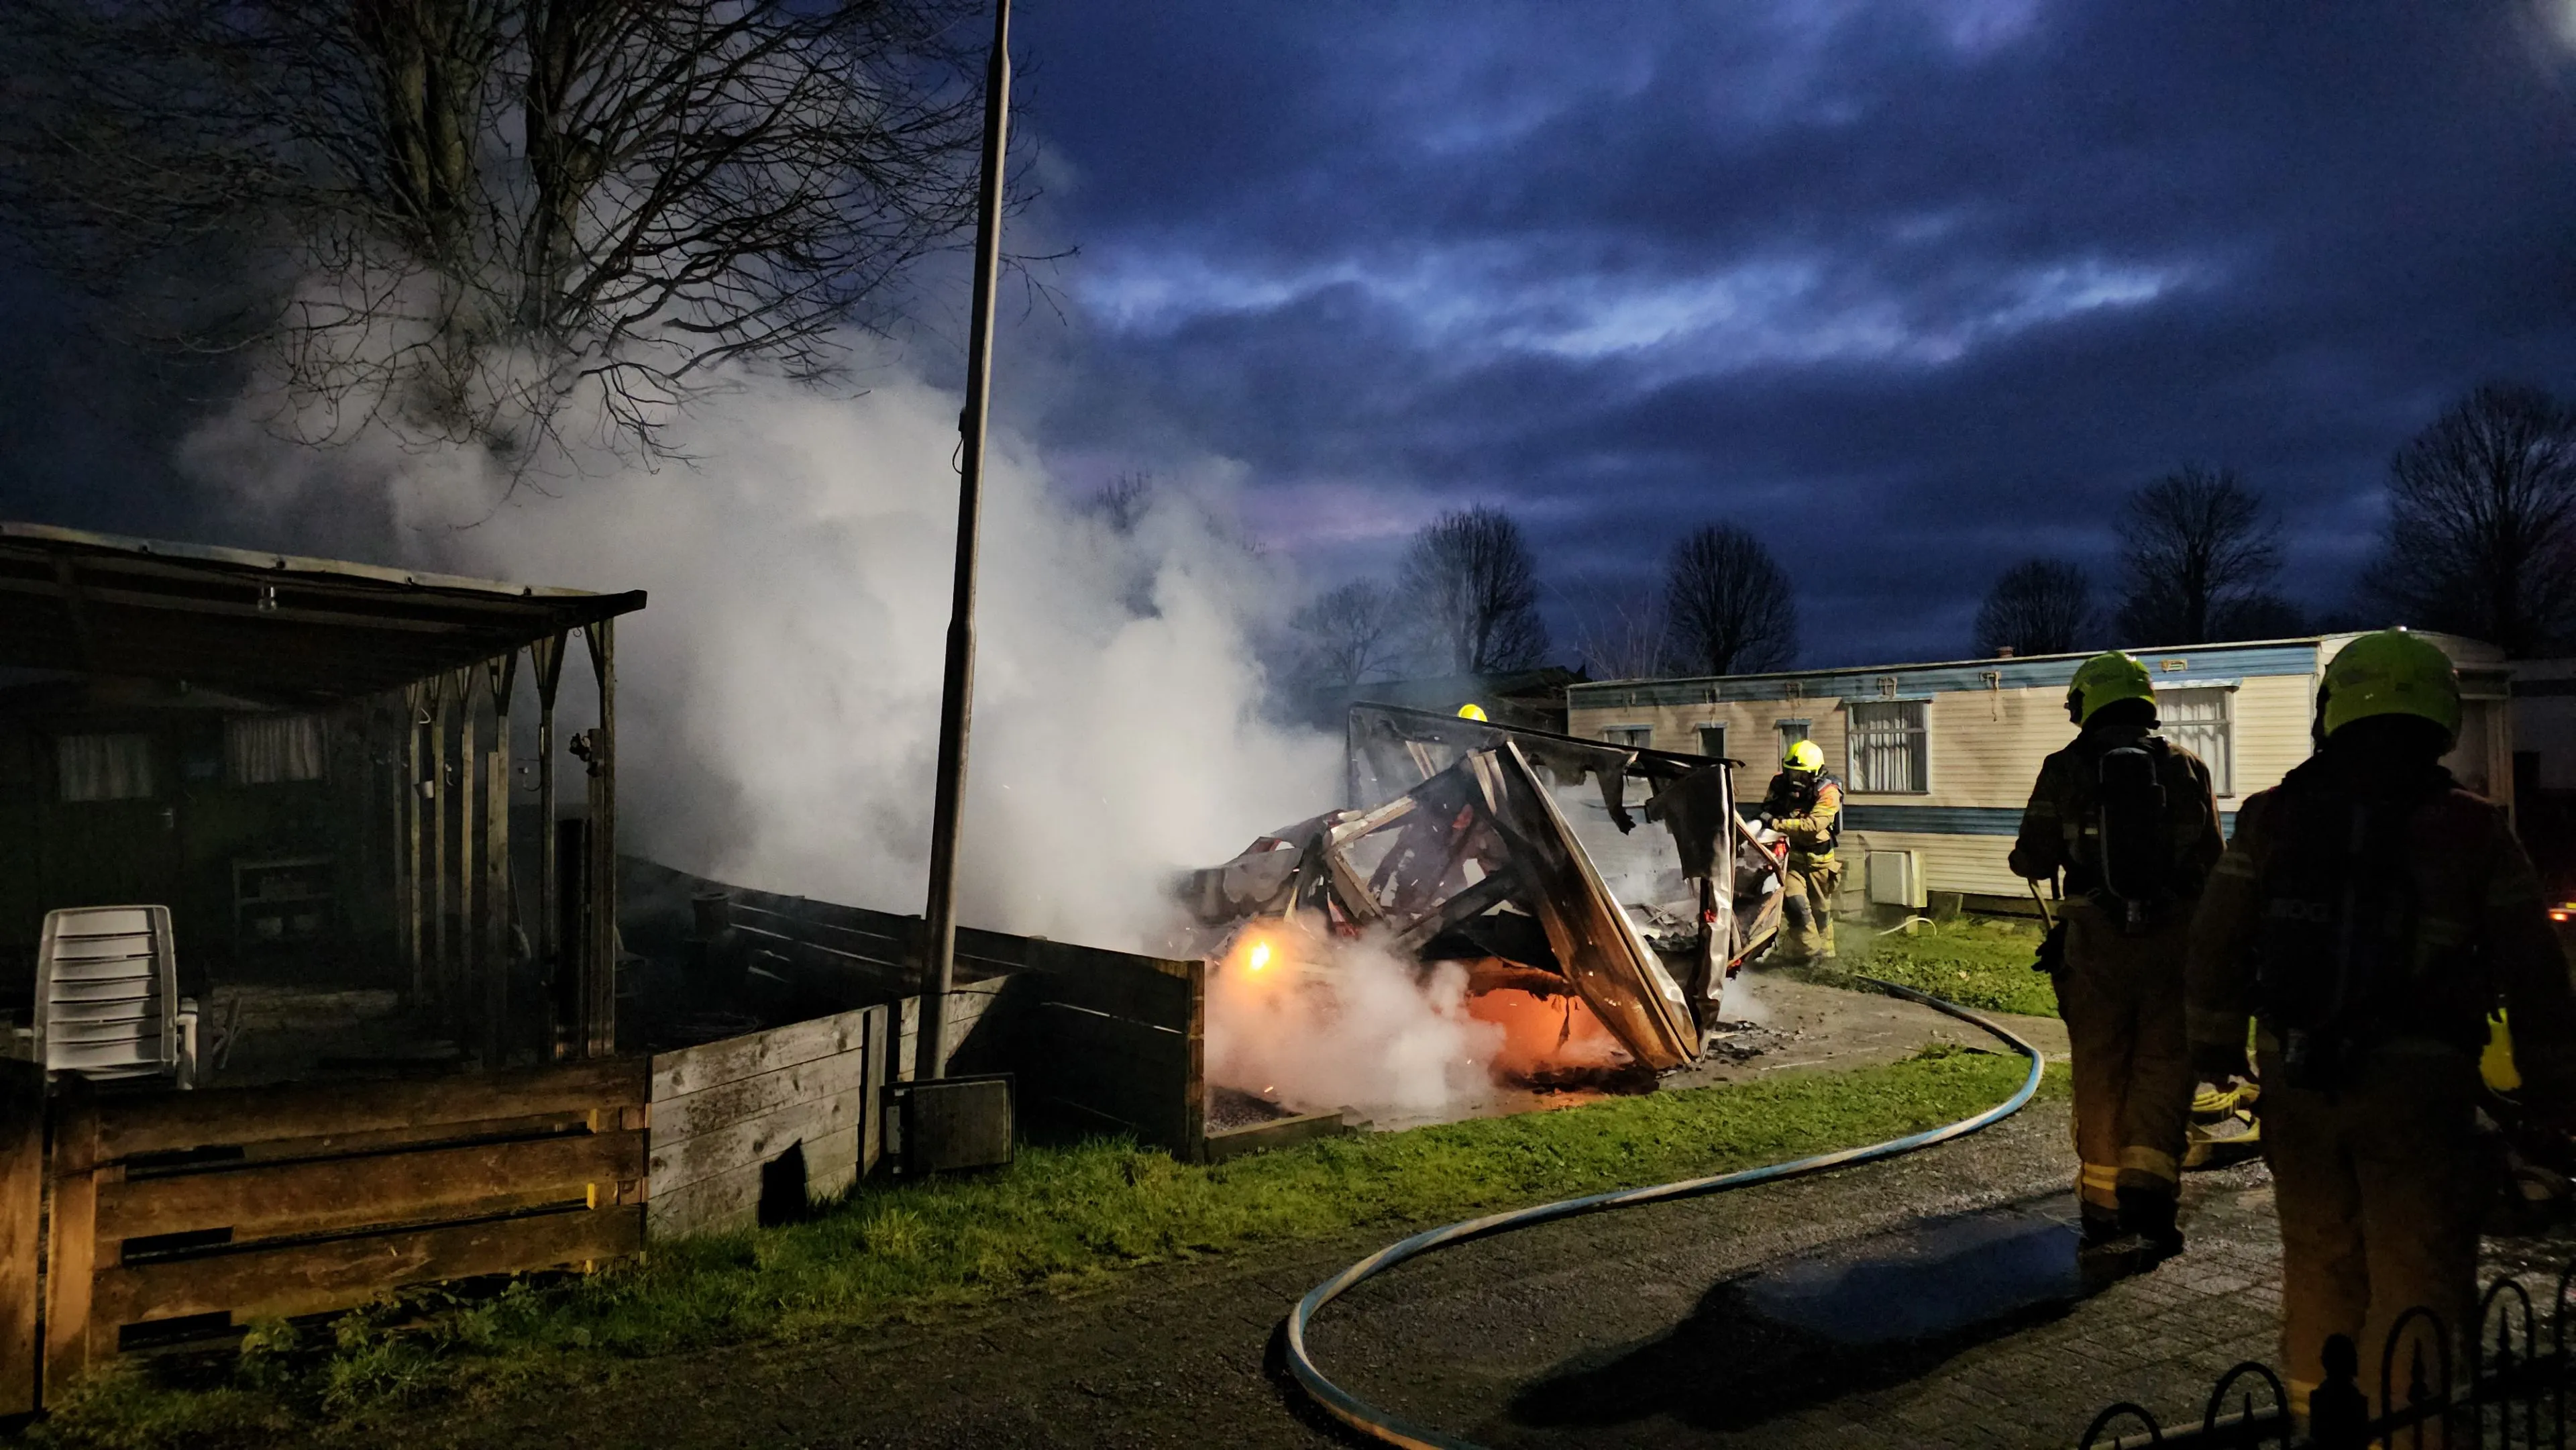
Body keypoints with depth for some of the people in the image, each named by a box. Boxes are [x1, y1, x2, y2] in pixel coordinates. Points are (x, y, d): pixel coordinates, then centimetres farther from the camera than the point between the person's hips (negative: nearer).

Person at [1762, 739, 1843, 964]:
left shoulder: (1828, 793, -18)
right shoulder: (1780, 784, -5)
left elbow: (1813, 825, -31)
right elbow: (1768, 810, 11)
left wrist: (1777, 824, -36)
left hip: (1818, 858, -2)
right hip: (1791, 855, 2)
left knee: (1821, 909, 11)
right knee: (1795, 901, -17)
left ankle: (1825, 950, 29)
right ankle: (1810, 949, -5)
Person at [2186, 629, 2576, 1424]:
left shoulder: (2269, 822, 0)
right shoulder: (2475, 832, -4)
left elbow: (2216, 947, 3)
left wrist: (2216, 1049, 13)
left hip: (2296, 1077, 3)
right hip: (2416, 1082, -3)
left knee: (2318, 1261, 17)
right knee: (2418, 1277, 6)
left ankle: (2314, 1412, 30)